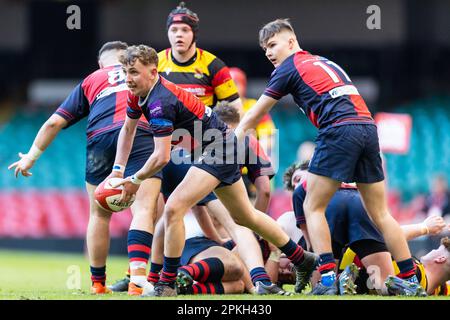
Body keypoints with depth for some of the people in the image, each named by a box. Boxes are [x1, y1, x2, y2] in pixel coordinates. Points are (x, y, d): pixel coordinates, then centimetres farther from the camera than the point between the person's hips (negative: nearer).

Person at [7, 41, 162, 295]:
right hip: (142, 136, -1)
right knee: (144, 210, -10)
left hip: (101, 137, 1)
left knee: (100, 215, 17)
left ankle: (98, 283, 23)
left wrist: (31, 156, 30)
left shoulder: (90, 81, 27)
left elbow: (54, 122, 22)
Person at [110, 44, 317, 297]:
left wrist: (135, 180, -16)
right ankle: (304, 261, 35)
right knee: (245, 216, 21)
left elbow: (162, 157, -31)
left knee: (174, 208, -21)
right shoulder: (138, 93, 0)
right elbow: (128, 129, 17)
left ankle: (167, 285, -14)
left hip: (218, 148, -11)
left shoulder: (160, 102, -29)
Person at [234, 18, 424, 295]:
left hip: (339, 130, -7)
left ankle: (328, 279, -11)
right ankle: (412, 281, 5)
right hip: (368, 127, 7)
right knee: (380, 214, 10)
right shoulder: (326, 62, 29)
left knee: (313, 208, 2)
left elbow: (253, 117, 12)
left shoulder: (289, 68, 8)